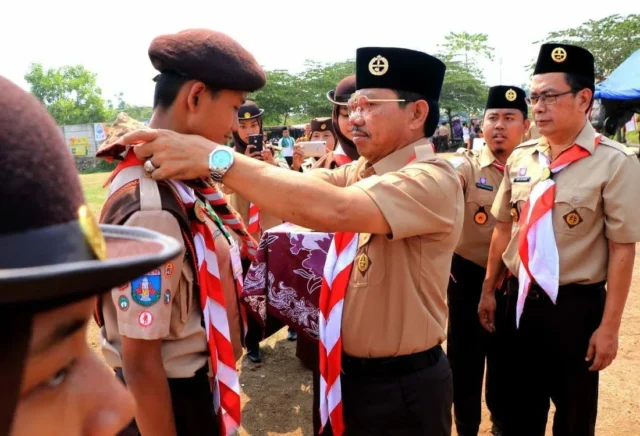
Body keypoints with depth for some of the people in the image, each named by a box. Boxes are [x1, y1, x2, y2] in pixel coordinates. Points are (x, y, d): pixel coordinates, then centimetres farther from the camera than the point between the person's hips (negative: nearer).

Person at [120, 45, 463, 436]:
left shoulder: (434, 181, -21)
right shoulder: (359, 172, 4)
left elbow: (333, 210, -36)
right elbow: (293, 191, -9)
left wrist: (216, 158, -36)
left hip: (401, 388, -6)